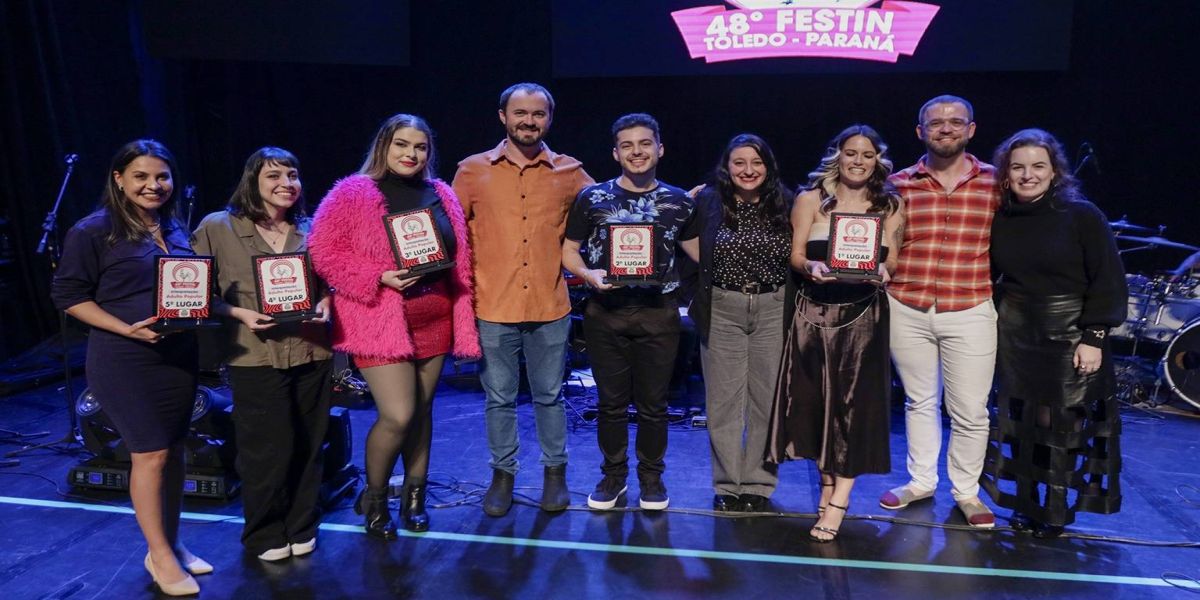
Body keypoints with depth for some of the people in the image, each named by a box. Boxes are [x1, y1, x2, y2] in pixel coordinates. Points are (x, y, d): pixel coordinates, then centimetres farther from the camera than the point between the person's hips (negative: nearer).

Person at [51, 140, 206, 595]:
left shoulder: (176, 230, 10)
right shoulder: (93, 231, -9)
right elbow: (68, 295, -8)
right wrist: (127, 329, -19)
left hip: (179, 354, 6)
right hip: (125, 360, -6)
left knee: (174, 450, 11)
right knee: (150, 453, -2)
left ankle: (172, 544, 25)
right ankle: (160, 555, 12)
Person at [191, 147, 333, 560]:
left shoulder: (310, 229, 8)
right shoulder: (217, 228, -3)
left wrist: (324, 308, -4)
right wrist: (240, 314, -16)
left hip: (311, 352, 4)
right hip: (255, 356, -3)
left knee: (307, 446, 11)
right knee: (268, 448, 1)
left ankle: (301, 528, 29)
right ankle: (265, 535, 23)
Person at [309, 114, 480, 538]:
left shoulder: (442, 196, 10)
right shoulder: (352, 194, -5)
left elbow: (460, 260, 13)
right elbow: (322, 252, -10)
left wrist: (463, 319, 7)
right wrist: (379, 278, -19)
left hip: (434, 320, 5)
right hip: (380, 322, -5)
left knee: (421, 411, 12)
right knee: (397, 416, -9)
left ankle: (414, 495, 30)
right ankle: (373, 497, 16)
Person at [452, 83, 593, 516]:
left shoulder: (569, 173, 2)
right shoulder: (472, 170, 1)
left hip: (550, 306, 0)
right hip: (493, 306, 0)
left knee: (549, 396, 12)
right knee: (499, 397, 11)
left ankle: (555, 472, 28)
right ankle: (503, 474, 27)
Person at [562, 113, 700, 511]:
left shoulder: (679, 202, 4)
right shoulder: (592, 198, 0)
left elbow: (698, 249, 14)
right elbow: (569, 250, 3)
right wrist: (588, 274, -16)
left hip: (659, 313, 1)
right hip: (606, 313, 0)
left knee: (653, 403, 9)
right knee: (611, 401, 10)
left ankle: (651, 477, 27)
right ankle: (613, 476, 27)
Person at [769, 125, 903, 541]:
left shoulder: (890, 205, 9)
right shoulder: (812, 200, 5)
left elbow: (892, 260, 6)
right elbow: (795, 255, 0)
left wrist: (883, 269, -16)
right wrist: (812, 267, -20)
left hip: (864, 314, 0)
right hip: (815, 311, 1)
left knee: (853, 401, -5)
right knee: (816, 398, 4)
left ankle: (838, 502, -2)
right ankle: (828, 483, 23)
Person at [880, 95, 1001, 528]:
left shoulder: (996, 183, 1)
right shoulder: (898, 184, 4)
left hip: (970, 313, -1)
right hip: (907, 311, 2)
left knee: (969, 411, 5)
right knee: (919, 401, 16)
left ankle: (966, 491, 24)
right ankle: (921, 481, 32)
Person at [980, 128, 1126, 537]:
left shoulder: (1082, 215, -10)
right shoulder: (999, 220, 1)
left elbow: (1109, 281, -10)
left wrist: (1094, 338, -14)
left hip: (1070, 335, -4)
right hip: (1017, 335, 4)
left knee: (1065, 424, 4)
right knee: (1021, 422, 11)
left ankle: (1057, 509, 20)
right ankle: (1027, 504, 25)